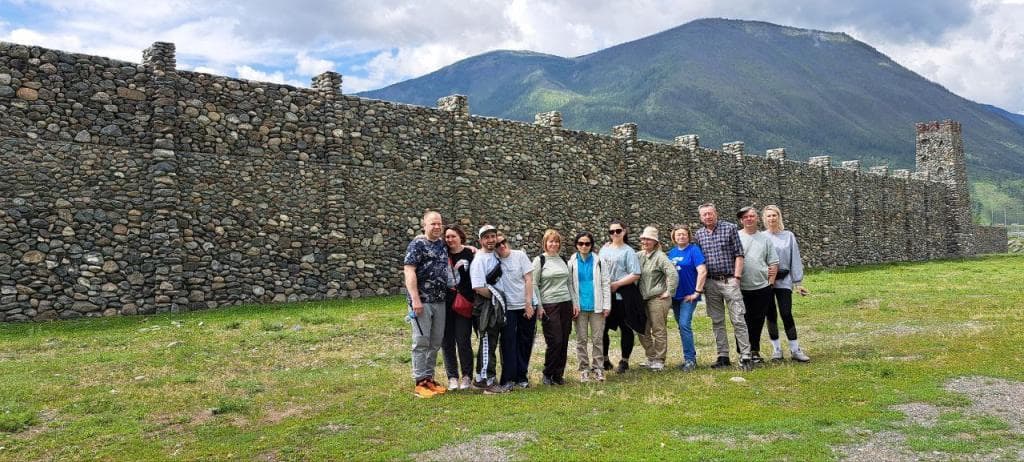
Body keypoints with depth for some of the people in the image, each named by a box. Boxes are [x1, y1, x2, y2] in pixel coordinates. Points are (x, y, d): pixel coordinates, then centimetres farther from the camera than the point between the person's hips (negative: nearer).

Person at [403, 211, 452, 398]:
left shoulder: (443, 244, 14)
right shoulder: (417, 244, -6)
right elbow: (409, 271, -14)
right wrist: (415, 299, -21)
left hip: (440, 301, 7)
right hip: (422, 301, -7)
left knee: (436, 342, 10)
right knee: (421, 341, -3)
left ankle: (429, 378, 19)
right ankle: (420, 382, 2)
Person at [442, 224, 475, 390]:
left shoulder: (469, 254, -3)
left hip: (464, 305, -3)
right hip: (445, 305, 3)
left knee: (463, 342, -1)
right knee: (447, 342, 6)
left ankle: (466, 376, 14)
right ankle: (452, 377, 16)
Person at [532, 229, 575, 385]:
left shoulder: (563, 260, 14)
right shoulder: (539, 260, -1)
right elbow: (534, 284, -4)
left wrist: (574, 303, 11)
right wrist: (538, 306, -9)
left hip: (566, 304, 5)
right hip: (549, 306, -5)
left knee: (564, 342, 4)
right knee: (554, 341, -8)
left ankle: (558, 374, 15)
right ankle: (548, 374, 9)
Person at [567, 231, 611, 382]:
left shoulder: (598, 261, 3)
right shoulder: (572, 262, 3)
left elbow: (605, 283, 2)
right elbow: (569, 284, -1)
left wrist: (607, 305, -4)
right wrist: (574, 303, -10)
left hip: (596, 306, 0)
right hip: (580, 307, 0)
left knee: (597, 339, 3)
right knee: (581, 339, 6)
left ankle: (598, 368, 11)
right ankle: (584, 369, 14)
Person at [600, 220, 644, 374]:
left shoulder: (628, 251, -4)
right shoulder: (604, 249, 12)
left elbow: (635, 275, -10)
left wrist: (616, 284, -15)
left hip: (623, 296, -5)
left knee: (626, 329, 5)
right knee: (601, 328, 5)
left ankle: (624, 361, 17)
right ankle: (604, 360, 20)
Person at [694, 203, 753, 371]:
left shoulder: (730, 228, 0)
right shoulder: (699, 234, 10)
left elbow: (739, 255, -2)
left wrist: (737, 277, -10)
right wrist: (700, 284, 7)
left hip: (729, 281, -4)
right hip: (710, 283, 4)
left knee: (738, 320, -6)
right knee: (717, 322, 8)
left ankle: (745, 357, -3)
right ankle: (723, 356, 15)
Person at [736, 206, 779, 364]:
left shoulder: (765, 237, 7)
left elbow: (773, 262, 10)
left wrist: (771, 281, 3)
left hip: (762, 287, 2)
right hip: (741, 288, -2)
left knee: (758, 321, 10)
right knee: (743, 321, 3)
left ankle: (755, 351, 23)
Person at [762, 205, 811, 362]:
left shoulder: (788, 236, 3)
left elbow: (795, 259, 3)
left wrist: (798, 282, 1)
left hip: (784, 280, 0)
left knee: (786, 314, -5)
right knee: (771, 315, 6)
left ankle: (795, 350, 3)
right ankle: (776, 349, 15)